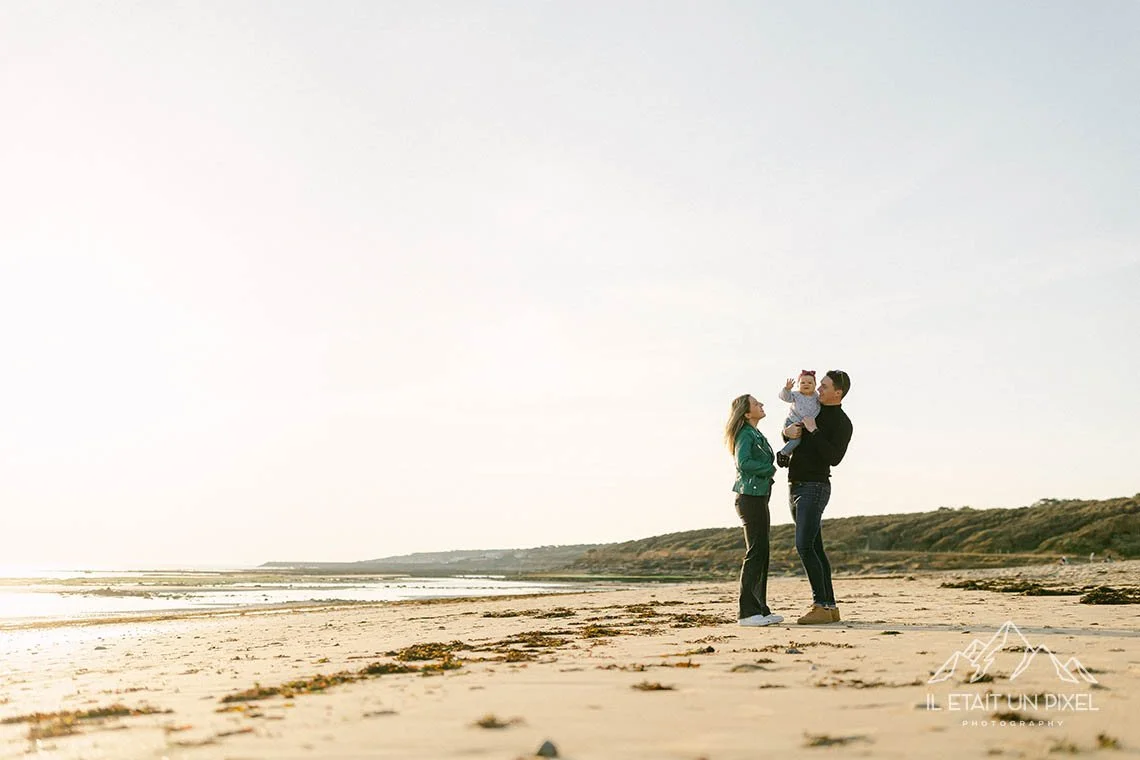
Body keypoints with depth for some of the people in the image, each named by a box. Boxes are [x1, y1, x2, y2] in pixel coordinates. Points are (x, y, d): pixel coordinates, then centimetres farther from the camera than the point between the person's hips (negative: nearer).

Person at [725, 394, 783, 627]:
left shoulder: (757, 435, 19)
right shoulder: (745, 435, -10)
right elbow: (743, 462, -24)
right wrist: (770, 469, -13)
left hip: (759, 498, 10)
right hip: (750, 497, -10)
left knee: (761, 553, 10)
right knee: (755, 552, -11)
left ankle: (760, 609, 14)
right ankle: (747, 612, -9)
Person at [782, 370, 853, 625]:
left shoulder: (842, 423, -8)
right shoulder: (814, 410, 16)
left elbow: (834, 458, -21)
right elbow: (787, 436, 22)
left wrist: (814, 431, -20)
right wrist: (788, 431, -3)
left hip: (814, 487, -8)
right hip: (796, 487, 8)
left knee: (804, 546, -18)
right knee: (815, 549, 7)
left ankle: (821, 606, -15)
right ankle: (830, 607, 9)